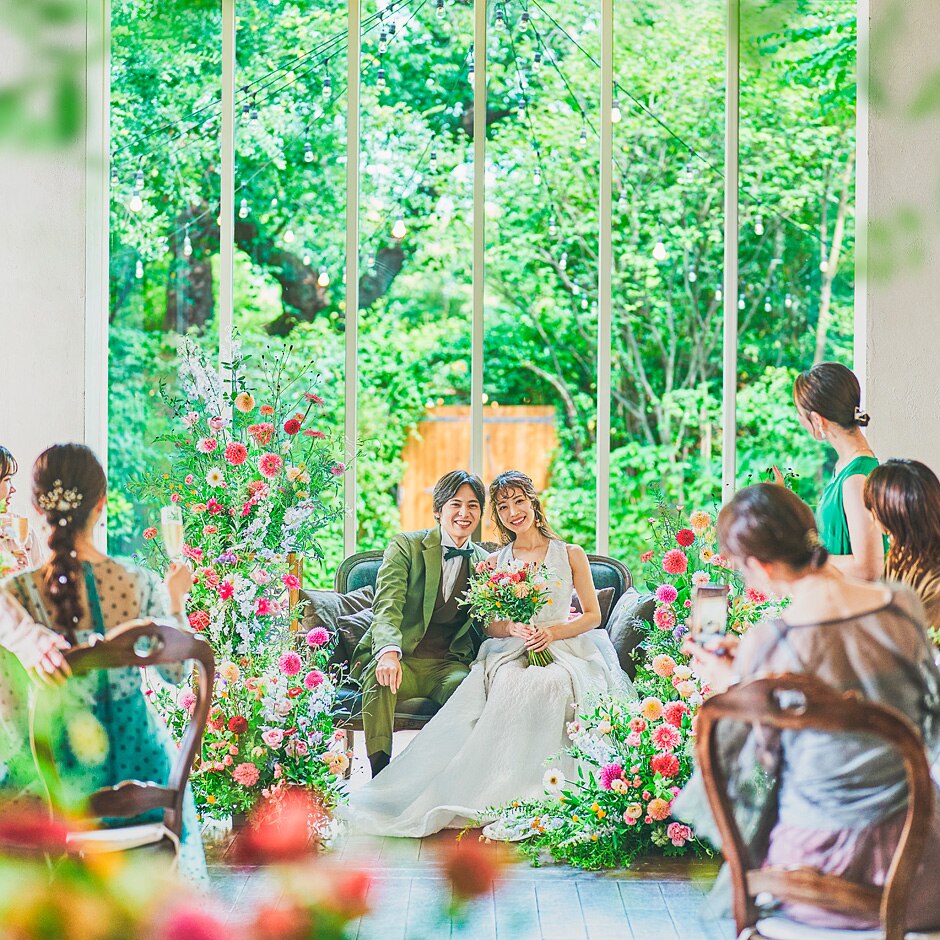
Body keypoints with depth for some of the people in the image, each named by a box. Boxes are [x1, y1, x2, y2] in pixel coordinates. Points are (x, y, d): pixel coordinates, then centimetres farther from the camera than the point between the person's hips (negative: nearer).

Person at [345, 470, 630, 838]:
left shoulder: (571, 555, 11)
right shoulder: (495, 562, 17)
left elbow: (592, 615, 11)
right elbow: (489, 625, 14)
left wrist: (553, 631, -8)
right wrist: (513, 628, -9)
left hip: (562, 651, -1)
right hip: (509, 651, 1)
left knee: (544, 684, -39)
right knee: (508, 683, -38)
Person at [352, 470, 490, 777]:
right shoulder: (406, 546, 3)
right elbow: (387, 606, -11)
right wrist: (389, 653, -32)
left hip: (449, 664, 2)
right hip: (401, 659, -2)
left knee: (462, 684, -34)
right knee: (379, 676, -36)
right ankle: (380, 776, -35)